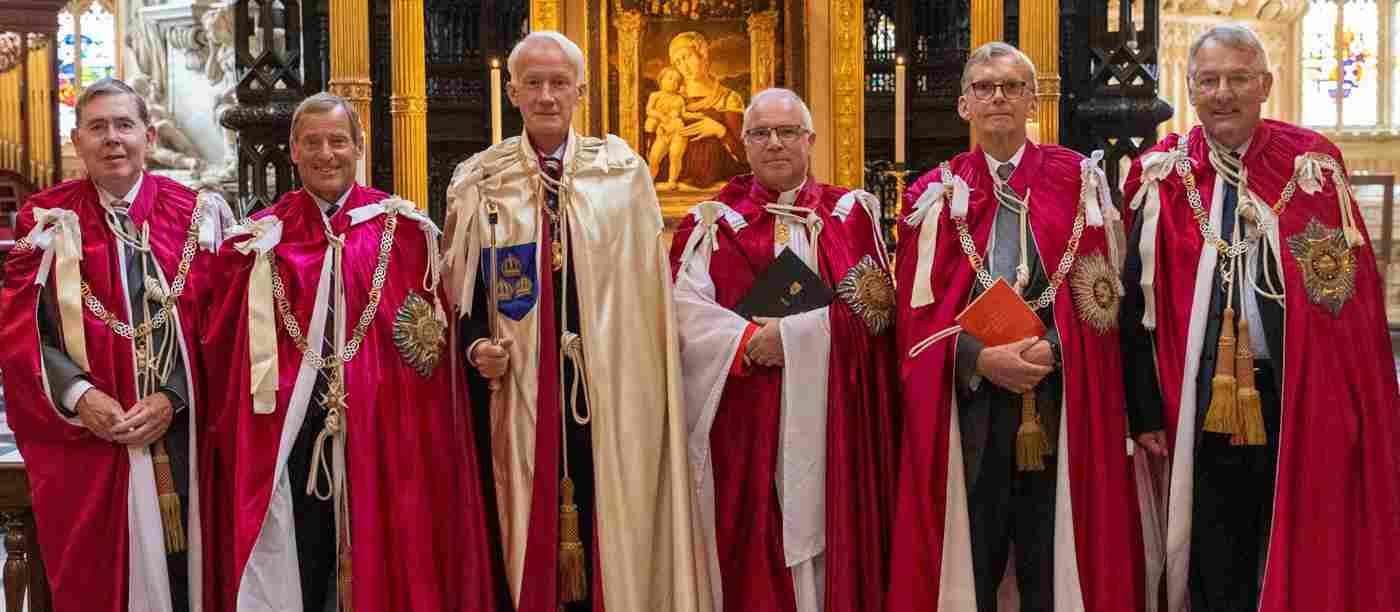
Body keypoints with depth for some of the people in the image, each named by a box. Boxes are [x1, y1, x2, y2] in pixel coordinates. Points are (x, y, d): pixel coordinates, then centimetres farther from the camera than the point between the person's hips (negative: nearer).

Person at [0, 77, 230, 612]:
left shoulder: (198, 215, 4)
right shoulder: (50, 221, 4)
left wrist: (174, 397, -11)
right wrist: (77, 395, -14)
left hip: (184, 433, 0)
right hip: (86, 441, 0)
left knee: (182, 568, 7)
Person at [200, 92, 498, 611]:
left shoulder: (401, 228, 2)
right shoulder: (263, 238, 7)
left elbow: (435, 332, 2)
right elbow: (226, 344, 6)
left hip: (379, 425, -1)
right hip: (288, 429, 1)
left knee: (376, 559, 7)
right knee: (293, 568, 6)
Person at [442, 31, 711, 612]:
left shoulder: (623, 171, 3)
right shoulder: (479, 182, 5)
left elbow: (648, 285, 4)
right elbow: (458, 288, 8)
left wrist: (653, 378, -1)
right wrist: (477, 345, -9)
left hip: (611, 390, 0)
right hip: (518, 391, 0)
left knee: (611, 533, 4)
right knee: (529, 528, 6)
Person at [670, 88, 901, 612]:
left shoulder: (851, 213, 10)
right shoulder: (714, 222, 6)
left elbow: (876, 304, 1)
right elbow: (686, 310, -7)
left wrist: (794, 333, -8)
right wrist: (751, 340, -19)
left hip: (832, 426, 1)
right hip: (746, 430, -1)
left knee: (829, 539, 4)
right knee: (753, 555, 0)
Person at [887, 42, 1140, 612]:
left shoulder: (1078, 180, 6)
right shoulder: (937, 194, 8)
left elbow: (1101, 295, 0)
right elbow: (919, 309, 1)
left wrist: (1048, 350, -15)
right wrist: (982, 358, -14)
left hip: (1058, 401, 0)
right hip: (966, 401, 1)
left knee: (1051, 561, 3)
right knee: (969, 558, 4)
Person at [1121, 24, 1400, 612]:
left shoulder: (1311, 165, 2)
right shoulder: (1160, 177, 2)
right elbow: (1138, 300, 1)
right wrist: (1145, 408, -3)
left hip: (1299, 402, 0)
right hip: (1200, 405, 0)